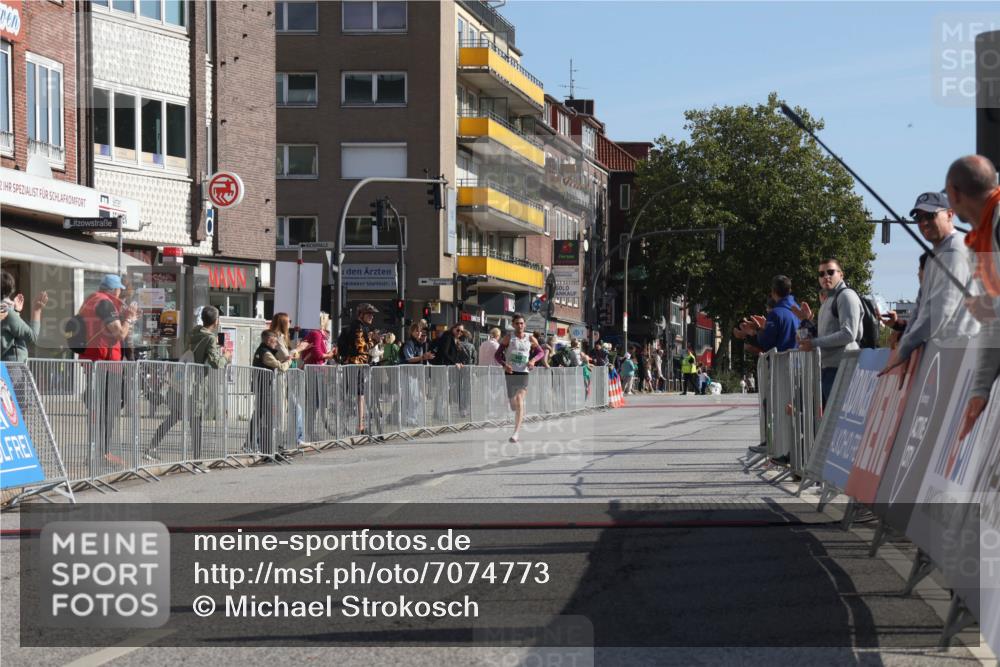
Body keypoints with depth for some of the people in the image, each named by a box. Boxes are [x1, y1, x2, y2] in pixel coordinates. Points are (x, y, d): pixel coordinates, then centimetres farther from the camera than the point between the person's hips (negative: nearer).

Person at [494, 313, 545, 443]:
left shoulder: (530, 339, 3)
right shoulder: (509, 337, -1)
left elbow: (541, 352, 15)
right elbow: (498, 354, 0)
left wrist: (533, 360, -6)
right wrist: (504, 365, -19)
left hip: (523, 373, -1)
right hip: (510, 373, 1)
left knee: (519, 402, -15)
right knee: (514, 405, 7)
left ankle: (516, 432, -17)